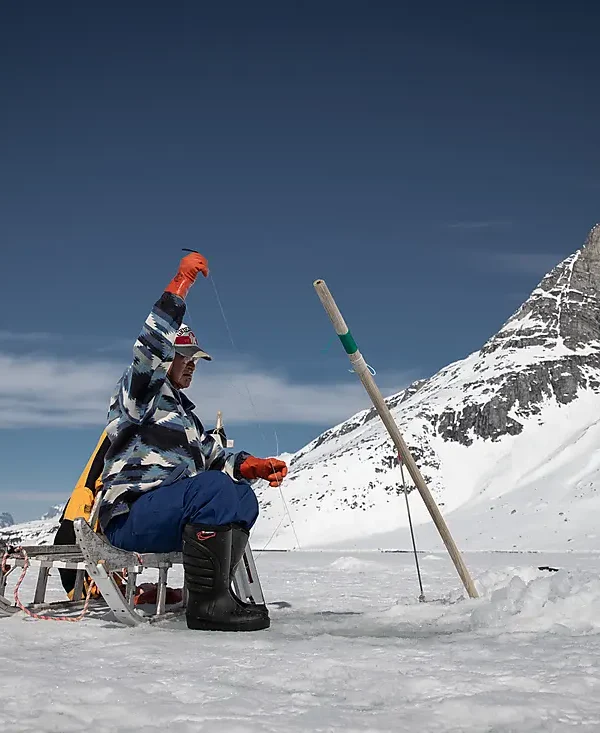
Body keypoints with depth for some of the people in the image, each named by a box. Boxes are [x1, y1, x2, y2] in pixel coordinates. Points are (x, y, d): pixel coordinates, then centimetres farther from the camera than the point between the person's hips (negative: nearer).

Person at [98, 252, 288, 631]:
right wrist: (181, 283, -24)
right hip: (128, 517, -9)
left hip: (166, 511, 9)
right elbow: (151, 346, -21)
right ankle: (207, 602, -27)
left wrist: (251, 465, -2)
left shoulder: (183, 409, 26)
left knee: (243, 497, -2)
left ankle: (214, 592, -6)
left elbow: (212, 455, 18)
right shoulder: (138, 391, 0)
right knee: (215, 487, -29)